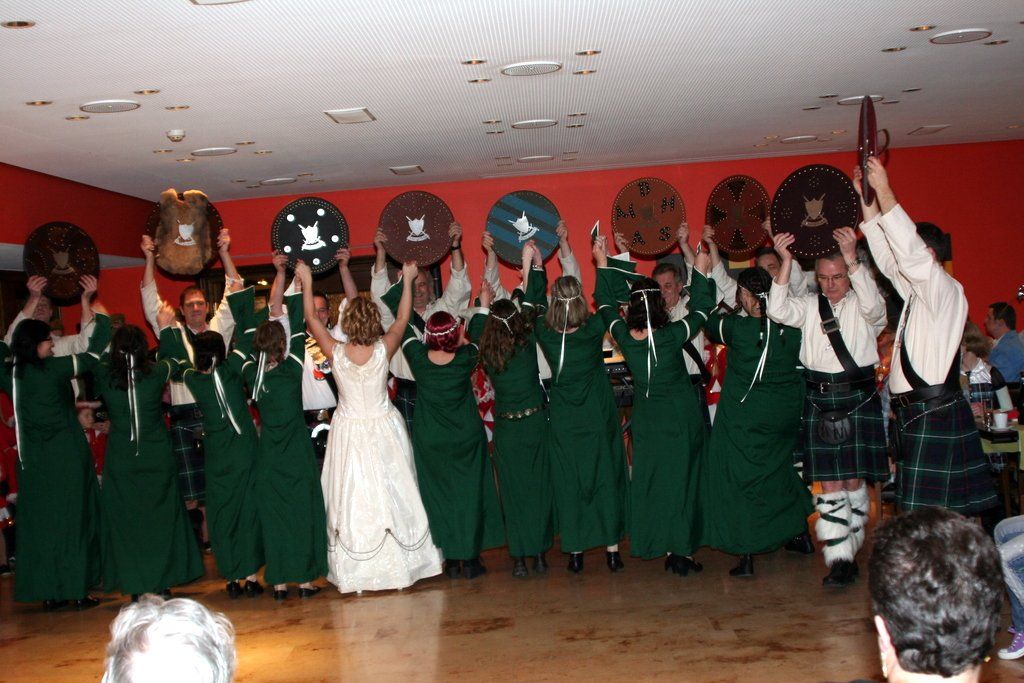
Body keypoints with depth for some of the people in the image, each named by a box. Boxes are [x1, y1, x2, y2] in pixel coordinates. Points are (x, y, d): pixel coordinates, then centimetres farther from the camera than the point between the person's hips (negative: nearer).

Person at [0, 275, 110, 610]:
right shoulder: (55, 368, -12)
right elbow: (97, 347, -8)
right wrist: (89, 301, 0)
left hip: (32, 459, 5)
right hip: (67, 456, -5)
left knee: (38, 521, 10)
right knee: (74, 519, 3)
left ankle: (48, 592, 14)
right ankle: (78, 589, 5)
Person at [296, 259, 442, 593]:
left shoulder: (336, 353, -13)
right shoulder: (383, 351, -12)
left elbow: (312, 320, 2)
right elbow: (402, 319, 4)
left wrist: (307, 282, 12)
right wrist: (407, 280, 14)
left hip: (349, 431, 0)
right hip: (384, 429, 0)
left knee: (352, 499, 6)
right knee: (392, 493, 11)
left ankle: (356, 574, 13)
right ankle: (401, 565, 20)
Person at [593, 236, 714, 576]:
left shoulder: (624, 336, -13)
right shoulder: (672, 336, -22)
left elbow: (605, 303, 4)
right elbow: (700, 310, -5)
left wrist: (603, 264, 12)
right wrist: (701, 273, 3)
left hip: (646, 421, 3)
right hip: (681, 419, -3)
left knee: (648, 479, 13)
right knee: (681, 479, 4)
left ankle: (659, 546, 20)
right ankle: (681, 551, 6)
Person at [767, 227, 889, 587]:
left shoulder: (862, 306, 1)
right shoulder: (810, 305, 8)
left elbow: (873, 306, -22)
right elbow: (778, 311, -9)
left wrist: (852, 259, -33)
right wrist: (785, 261, -17)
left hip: (858, 400, -1)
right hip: (819, 404, 2)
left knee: (854, 480, 4)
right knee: (829, 483, 0)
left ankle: (849, 549, 21)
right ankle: (839, 559, 3)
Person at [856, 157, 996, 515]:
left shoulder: (945, 289, -8)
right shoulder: (915, 290, 17)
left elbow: (911, 251, -22)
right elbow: (887, 256, 21)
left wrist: (884, 191, -20)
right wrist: (866, 197, 18)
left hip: (935, 414, -9)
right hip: (913, 411, 9)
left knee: (930, 511, -11)